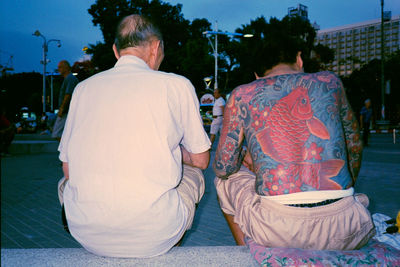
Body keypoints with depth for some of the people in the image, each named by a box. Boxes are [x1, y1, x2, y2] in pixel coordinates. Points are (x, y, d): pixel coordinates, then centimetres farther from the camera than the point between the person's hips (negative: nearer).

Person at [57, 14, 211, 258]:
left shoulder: (84, 87, 8)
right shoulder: (177, 85, 0)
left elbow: (68, 168, 13)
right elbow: (200, 160, 10)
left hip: (88, 236, 3)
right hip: (152, 237, -2)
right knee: (193, 173, 27)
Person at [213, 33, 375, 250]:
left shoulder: (242, 96, 4)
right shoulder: (329, 82, 11)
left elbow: (223, 168, 7)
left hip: (277, 231, -2)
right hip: (344, 232, 3)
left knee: (225, 180, 27)